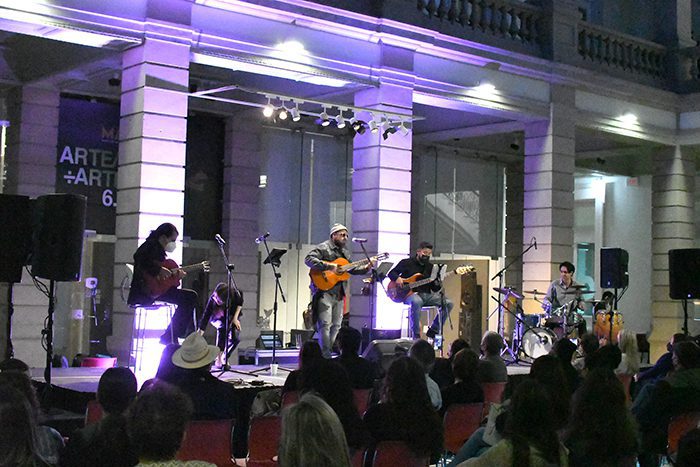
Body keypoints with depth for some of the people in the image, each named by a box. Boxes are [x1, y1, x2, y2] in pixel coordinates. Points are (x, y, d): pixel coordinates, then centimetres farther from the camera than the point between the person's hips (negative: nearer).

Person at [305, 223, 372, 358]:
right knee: (325, 324, -11)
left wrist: (365, 268, 7)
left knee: (336, 325, 9)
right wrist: (329, 266, -24)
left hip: (339, 294, 8)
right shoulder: (323, 248, -5)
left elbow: (352, 269, 25)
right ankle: (325, 357, -12)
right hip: (324, 292, -8)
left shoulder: (345, 252, 21)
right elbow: (309, 259, -19)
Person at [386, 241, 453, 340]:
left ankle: (433, 331, -4)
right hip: (410, 293, -5)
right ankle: (416, 335, -31)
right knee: (416, 301, -41)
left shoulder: (431, 267, 15)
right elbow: (391, 273, 6)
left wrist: (437, 285, -9)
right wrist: (397, 278, -16)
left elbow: (434, 289, 14)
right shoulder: (406, 263, 4)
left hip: (427, 294, 5)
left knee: (448, 303, -14)